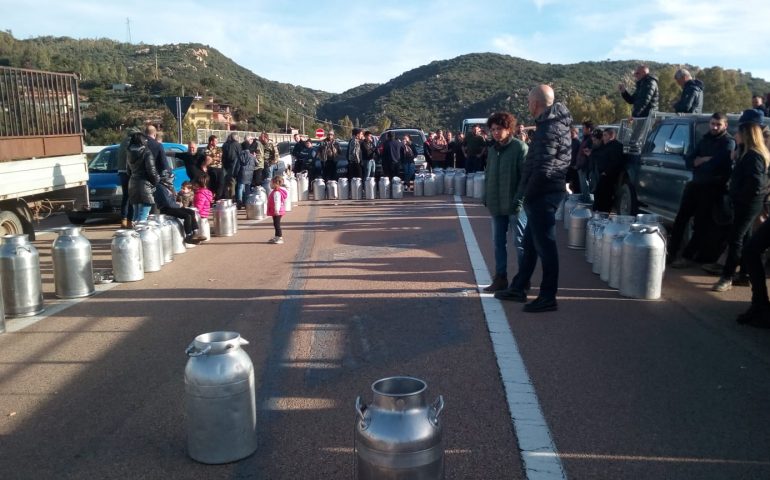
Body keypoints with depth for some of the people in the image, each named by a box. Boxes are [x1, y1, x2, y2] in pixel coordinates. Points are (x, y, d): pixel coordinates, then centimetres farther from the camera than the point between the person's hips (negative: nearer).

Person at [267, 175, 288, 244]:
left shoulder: (277, 192, -20)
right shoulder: (275, 191, 15)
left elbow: (277, 202, -27)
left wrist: (276, 210, -29)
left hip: (277, 212, -11)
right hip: (275, 212, 11)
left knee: (277, 224, -6)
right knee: (276, 224, 17)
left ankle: (280, 238, -2)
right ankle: (276, 237, 26)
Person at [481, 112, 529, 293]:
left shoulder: (520, 147, -8)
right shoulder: (492, 150, 12)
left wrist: (520, 200, -17)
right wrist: (486, 197, 10)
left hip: (514, 205, -6)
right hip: (496, 205, 7)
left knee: (520, 242, 2)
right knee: (498, 242, 10)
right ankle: (500, 278, 19)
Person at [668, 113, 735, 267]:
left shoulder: (729, 142, -7)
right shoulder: (705, 139, 15)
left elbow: (715, 165, -21)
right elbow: (688, 160, 5)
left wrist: (698, 162, -3)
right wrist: (705, 160, -13)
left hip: (713, 188, -7)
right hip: (695, 184, 7)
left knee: (701, 223, -1)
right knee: (681, 218, 7)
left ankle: (688, 256, 5)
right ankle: (672, 251, 15)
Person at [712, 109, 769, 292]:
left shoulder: (753, 156, -19)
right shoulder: (748, 153, 13)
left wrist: (740, 197, -14)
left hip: (748, 204, -10)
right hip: (745, 203, 10)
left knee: (735, 239, -9)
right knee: (744, 238, 16)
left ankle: (727, 278, -7)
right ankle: (745, 274, 25)